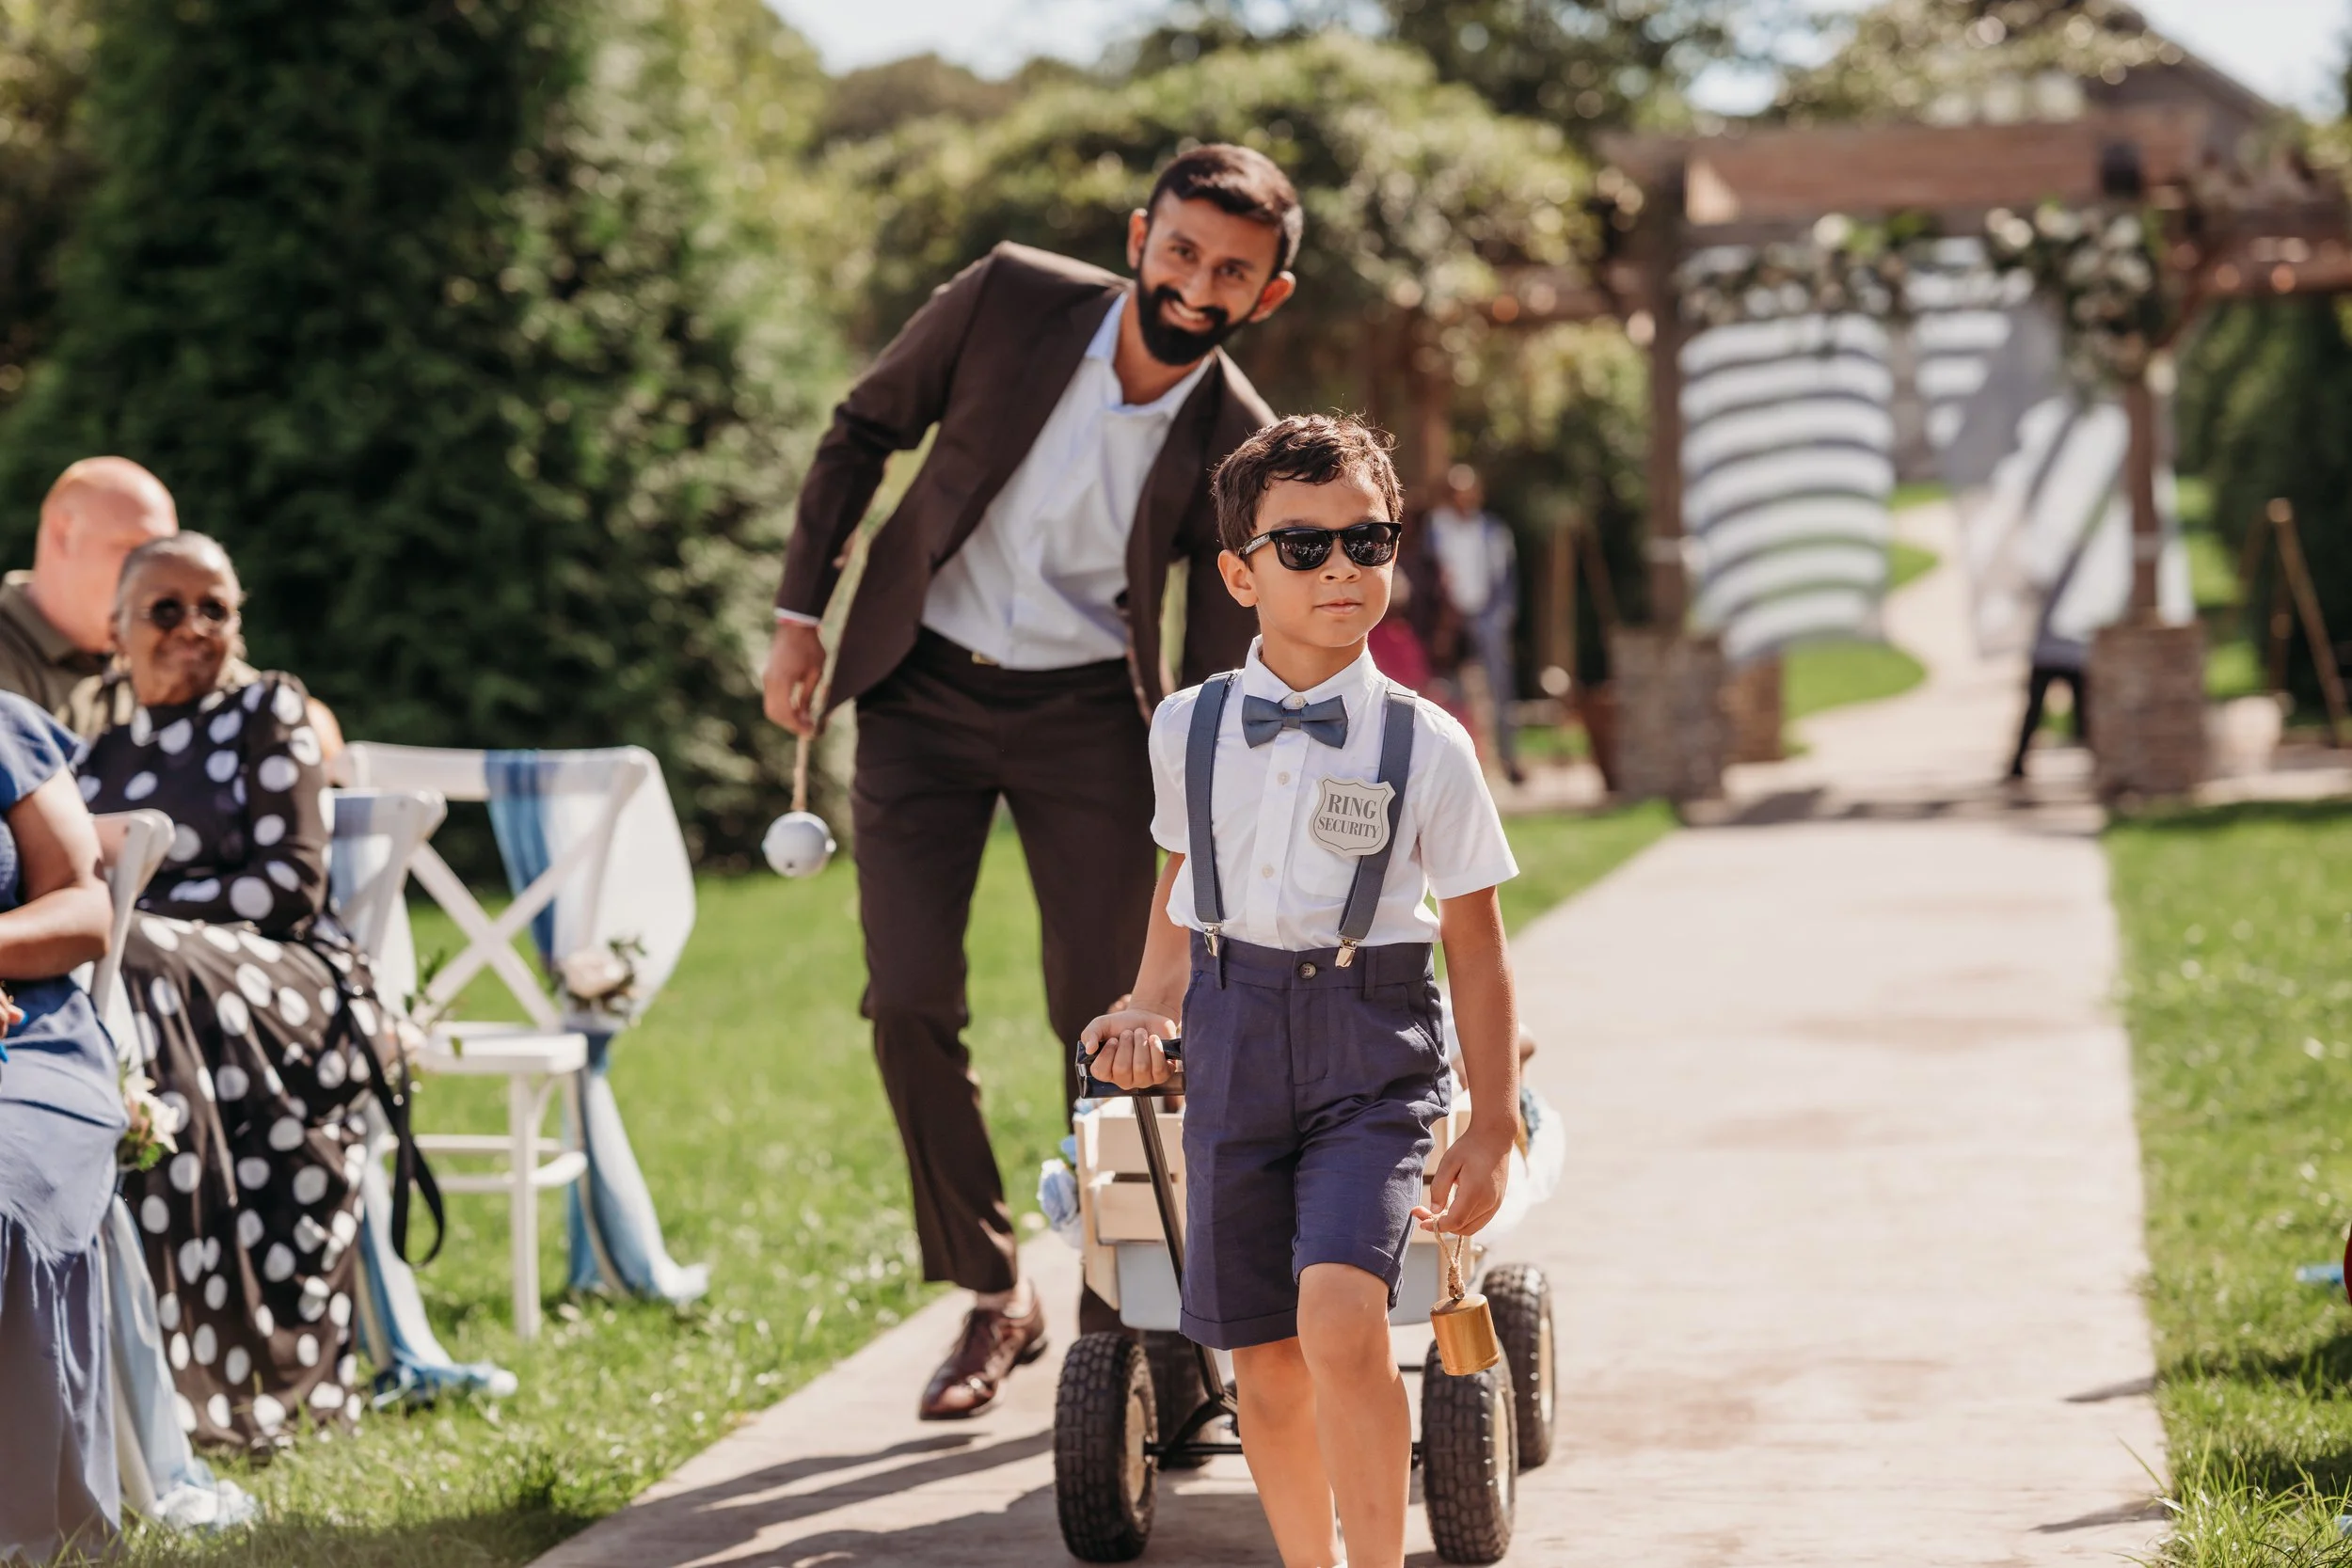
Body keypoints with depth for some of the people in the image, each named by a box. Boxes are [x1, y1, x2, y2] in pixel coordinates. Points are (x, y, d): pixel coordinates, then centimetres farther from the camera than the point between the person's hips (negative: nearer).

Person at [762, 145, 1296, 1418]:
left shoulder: (1237, 452, -16)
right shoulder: (1011, 299, -15)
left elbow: (1225, 677, -9)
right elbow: (865, 428, 1)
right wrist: (799, 614, -1)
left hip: (1087, 714, -1)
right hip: (924, 692, 1)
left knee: (1105, 1017, -5)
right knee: (909, 1006, -5)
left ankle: (1116, 1312, 14)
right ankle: (993, 1298, 11)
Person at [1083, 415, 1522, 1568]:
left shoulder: (1425, 747, -5)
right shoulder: (1189, 730, 3)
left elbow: (1475, 946, 1)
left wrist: (1490, 1132, 2)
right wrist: (1149, 1008, 9)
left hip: (1372, 1053, -3)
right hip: (1234, 1042, 3)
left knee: (1340, 1318, -23)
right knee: (1265, 1365, 6)